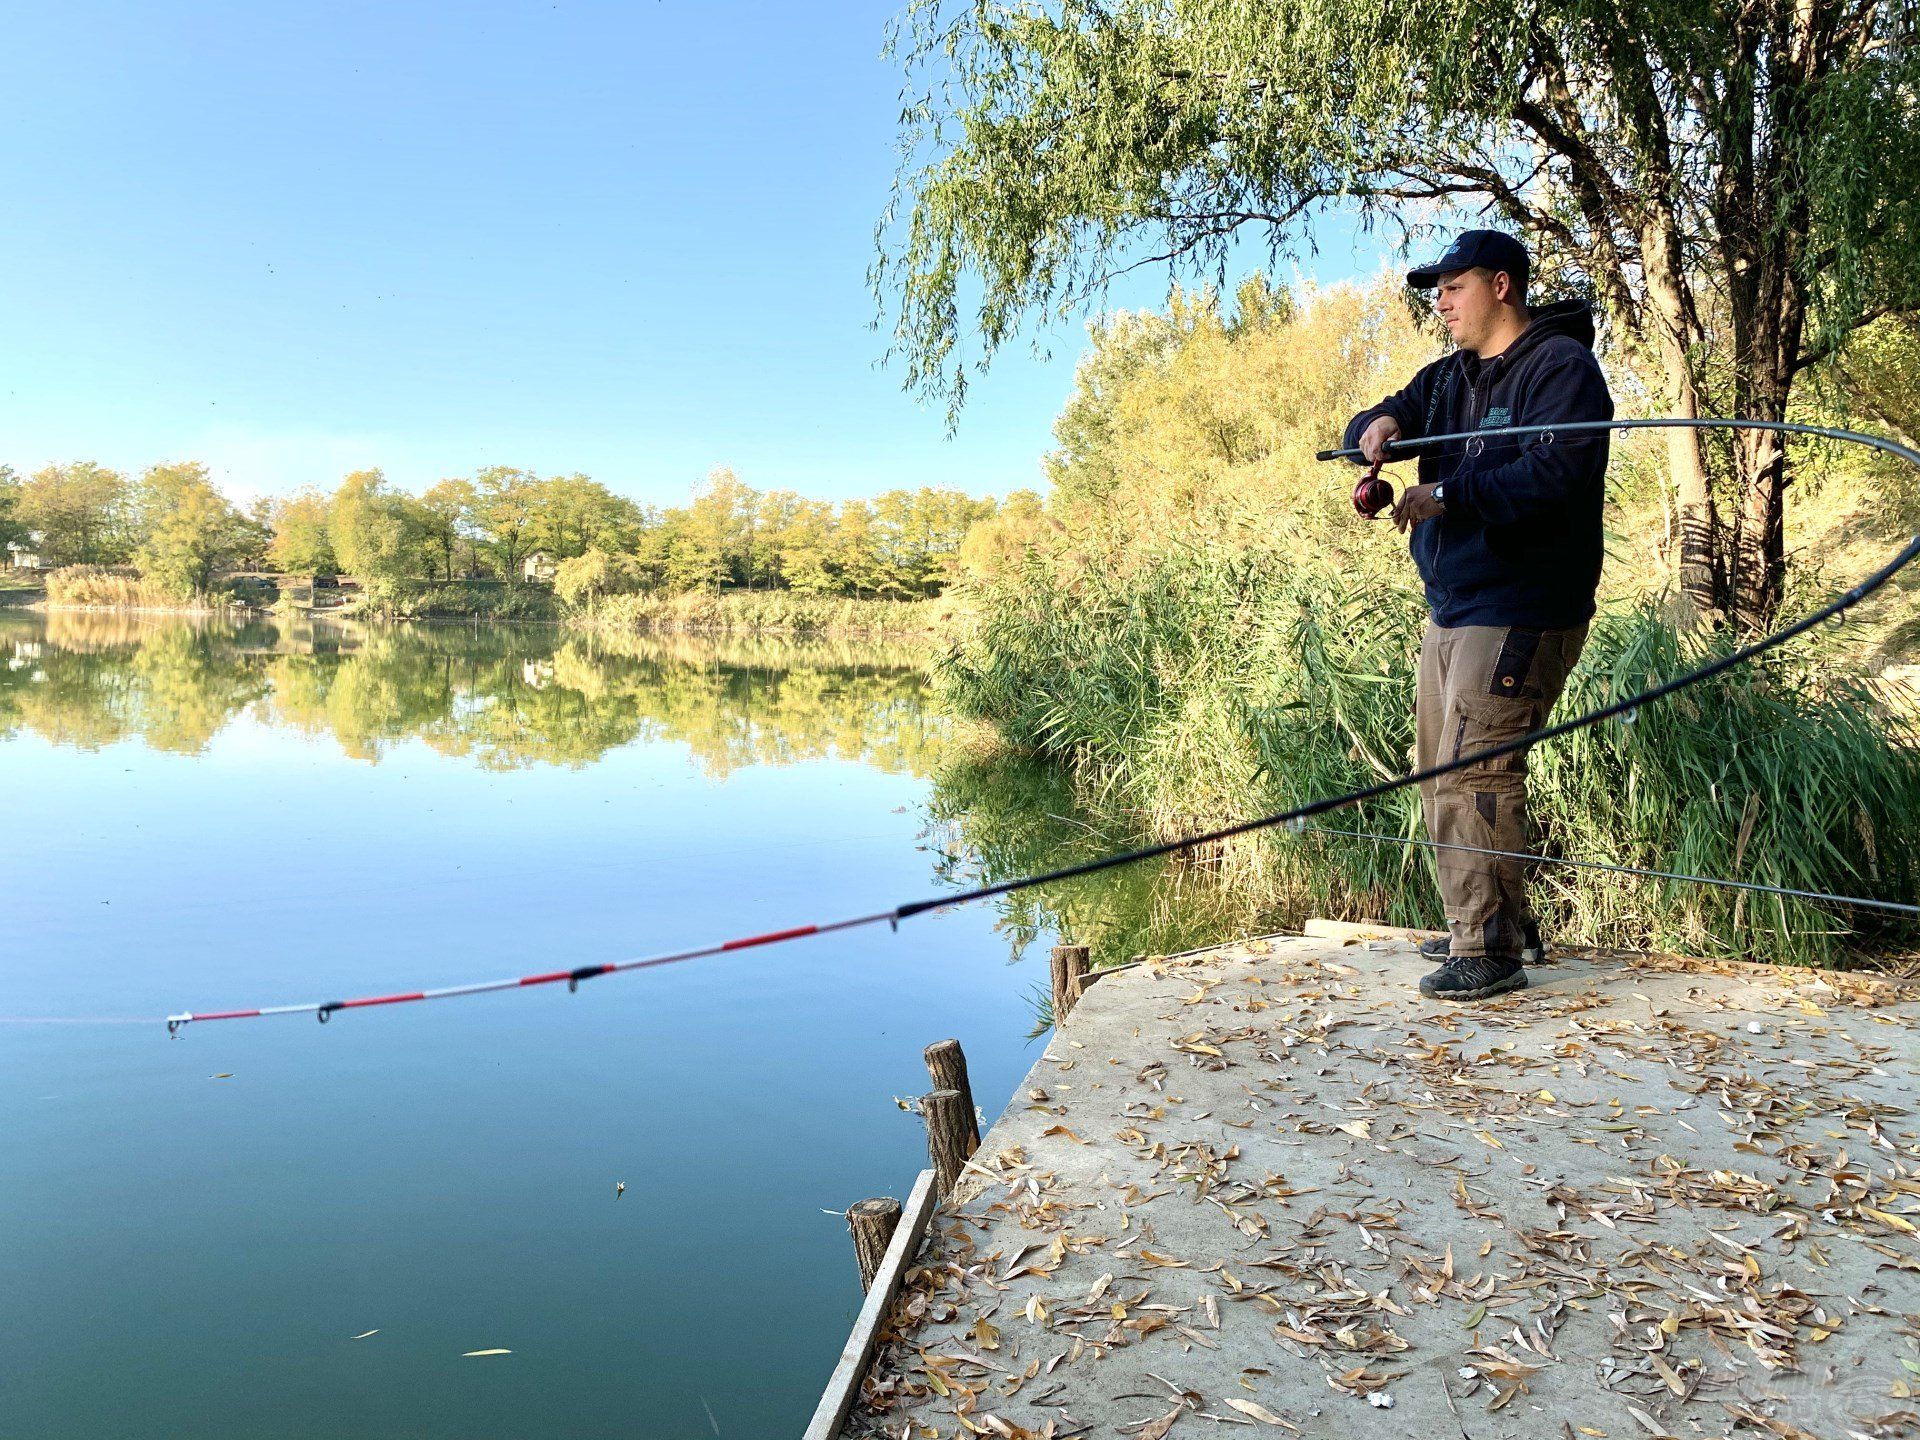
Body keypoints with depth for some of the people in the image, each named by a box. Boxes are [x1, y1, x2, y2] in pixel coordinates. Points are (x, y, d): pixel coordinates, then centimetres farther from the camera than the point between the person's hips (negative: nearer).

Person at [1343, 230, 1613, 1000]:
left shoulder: (1561, 368, -9)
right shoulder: (1449, 377, 19)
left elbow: (1556, 475, -23)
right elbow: (1376, 424, 19)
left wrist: (1448, 494, -25)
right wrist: (1375, 428, -5)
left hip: (1518, 613, -10)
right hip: (1450, 610, 10)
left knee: (1472, 777, -13)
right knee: (1438, 773, 12)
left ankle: (1488, 951, -5)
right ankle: (1504, 923, 24)